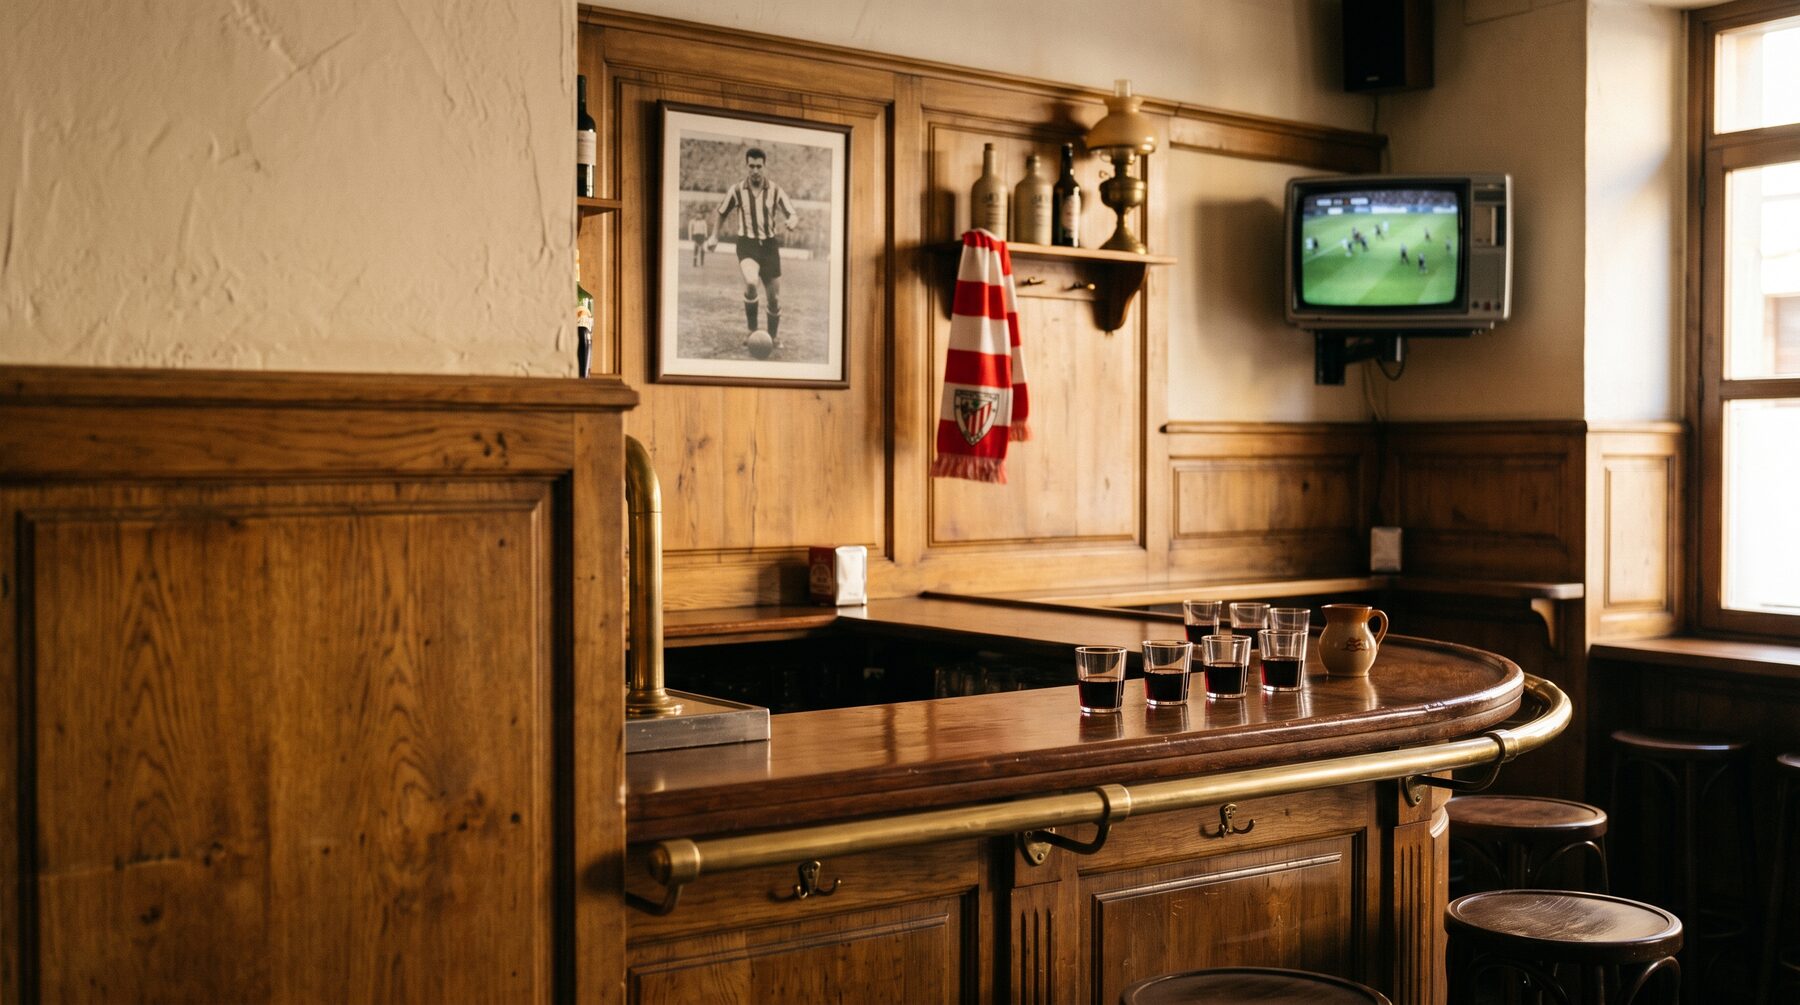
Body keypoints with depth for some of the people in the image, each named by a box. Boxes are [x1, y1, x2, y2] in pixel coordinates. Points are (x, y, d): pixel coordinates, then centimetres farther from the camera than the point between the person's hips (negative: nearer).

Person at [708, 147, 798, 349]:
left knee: (774, 298, 4)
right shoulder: (736, 191, 0)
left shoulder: (775, 191, 0)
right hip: (746, 243, -2)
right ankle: (751, 330, -16)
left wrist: (790, 222, -28)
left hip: (769, 244, 2)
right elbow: (721, 213, 16)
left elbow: (793, 215, -5)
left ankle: (774, 337, 27)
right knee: (751, 282, -32)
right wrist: (714, 236, 7)